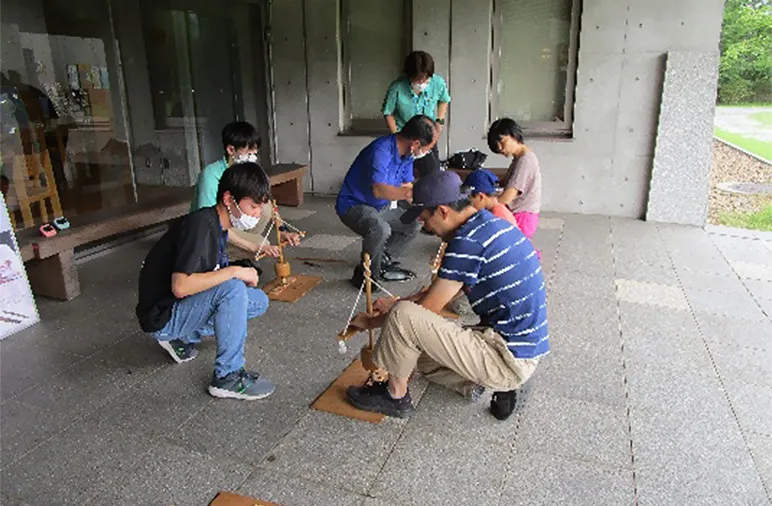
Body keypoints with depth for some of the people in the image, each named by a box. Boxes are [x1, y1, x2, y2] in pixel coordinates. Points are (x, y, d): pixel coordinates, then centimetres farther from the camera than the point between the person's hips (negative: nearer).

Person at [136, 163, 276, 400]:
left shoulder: (216, 223, 3)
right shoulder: (200, 225, -25)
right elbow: (181, 287, -33)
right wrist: (234, 271, -26)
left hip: (183, 309, 9)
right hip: (162, 317, -9)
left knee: (259, 301, 6)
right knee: (233, 288, -29)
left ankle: (183, 338, 14)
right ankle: (228, 377, -17)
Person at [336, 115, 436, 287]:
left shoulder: (406, 153, -3)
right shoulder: (381, 150, -30)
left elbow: (407, 186, 3)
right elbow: (379, 190, -41)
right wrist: (410, 193, -44)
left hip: (380, 206, 9)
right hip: (353, 205, -9)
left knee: (411, 226, 13)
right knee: (380, 229, -35)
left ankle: (383, 264, 22)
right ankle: (365, 274, -13)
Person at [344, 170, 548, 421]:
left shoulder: (468, 242, -22)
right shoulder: (491, 224, 8)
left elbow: (428, 308, -12)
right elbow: (442, 289, 18)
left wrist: (371, 322, 3)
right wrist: (397, 303, 19)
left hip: (509, 361, -10)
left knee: (403, 317, -16)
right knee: (418, 348, 22)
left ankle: (394, 395, 4)